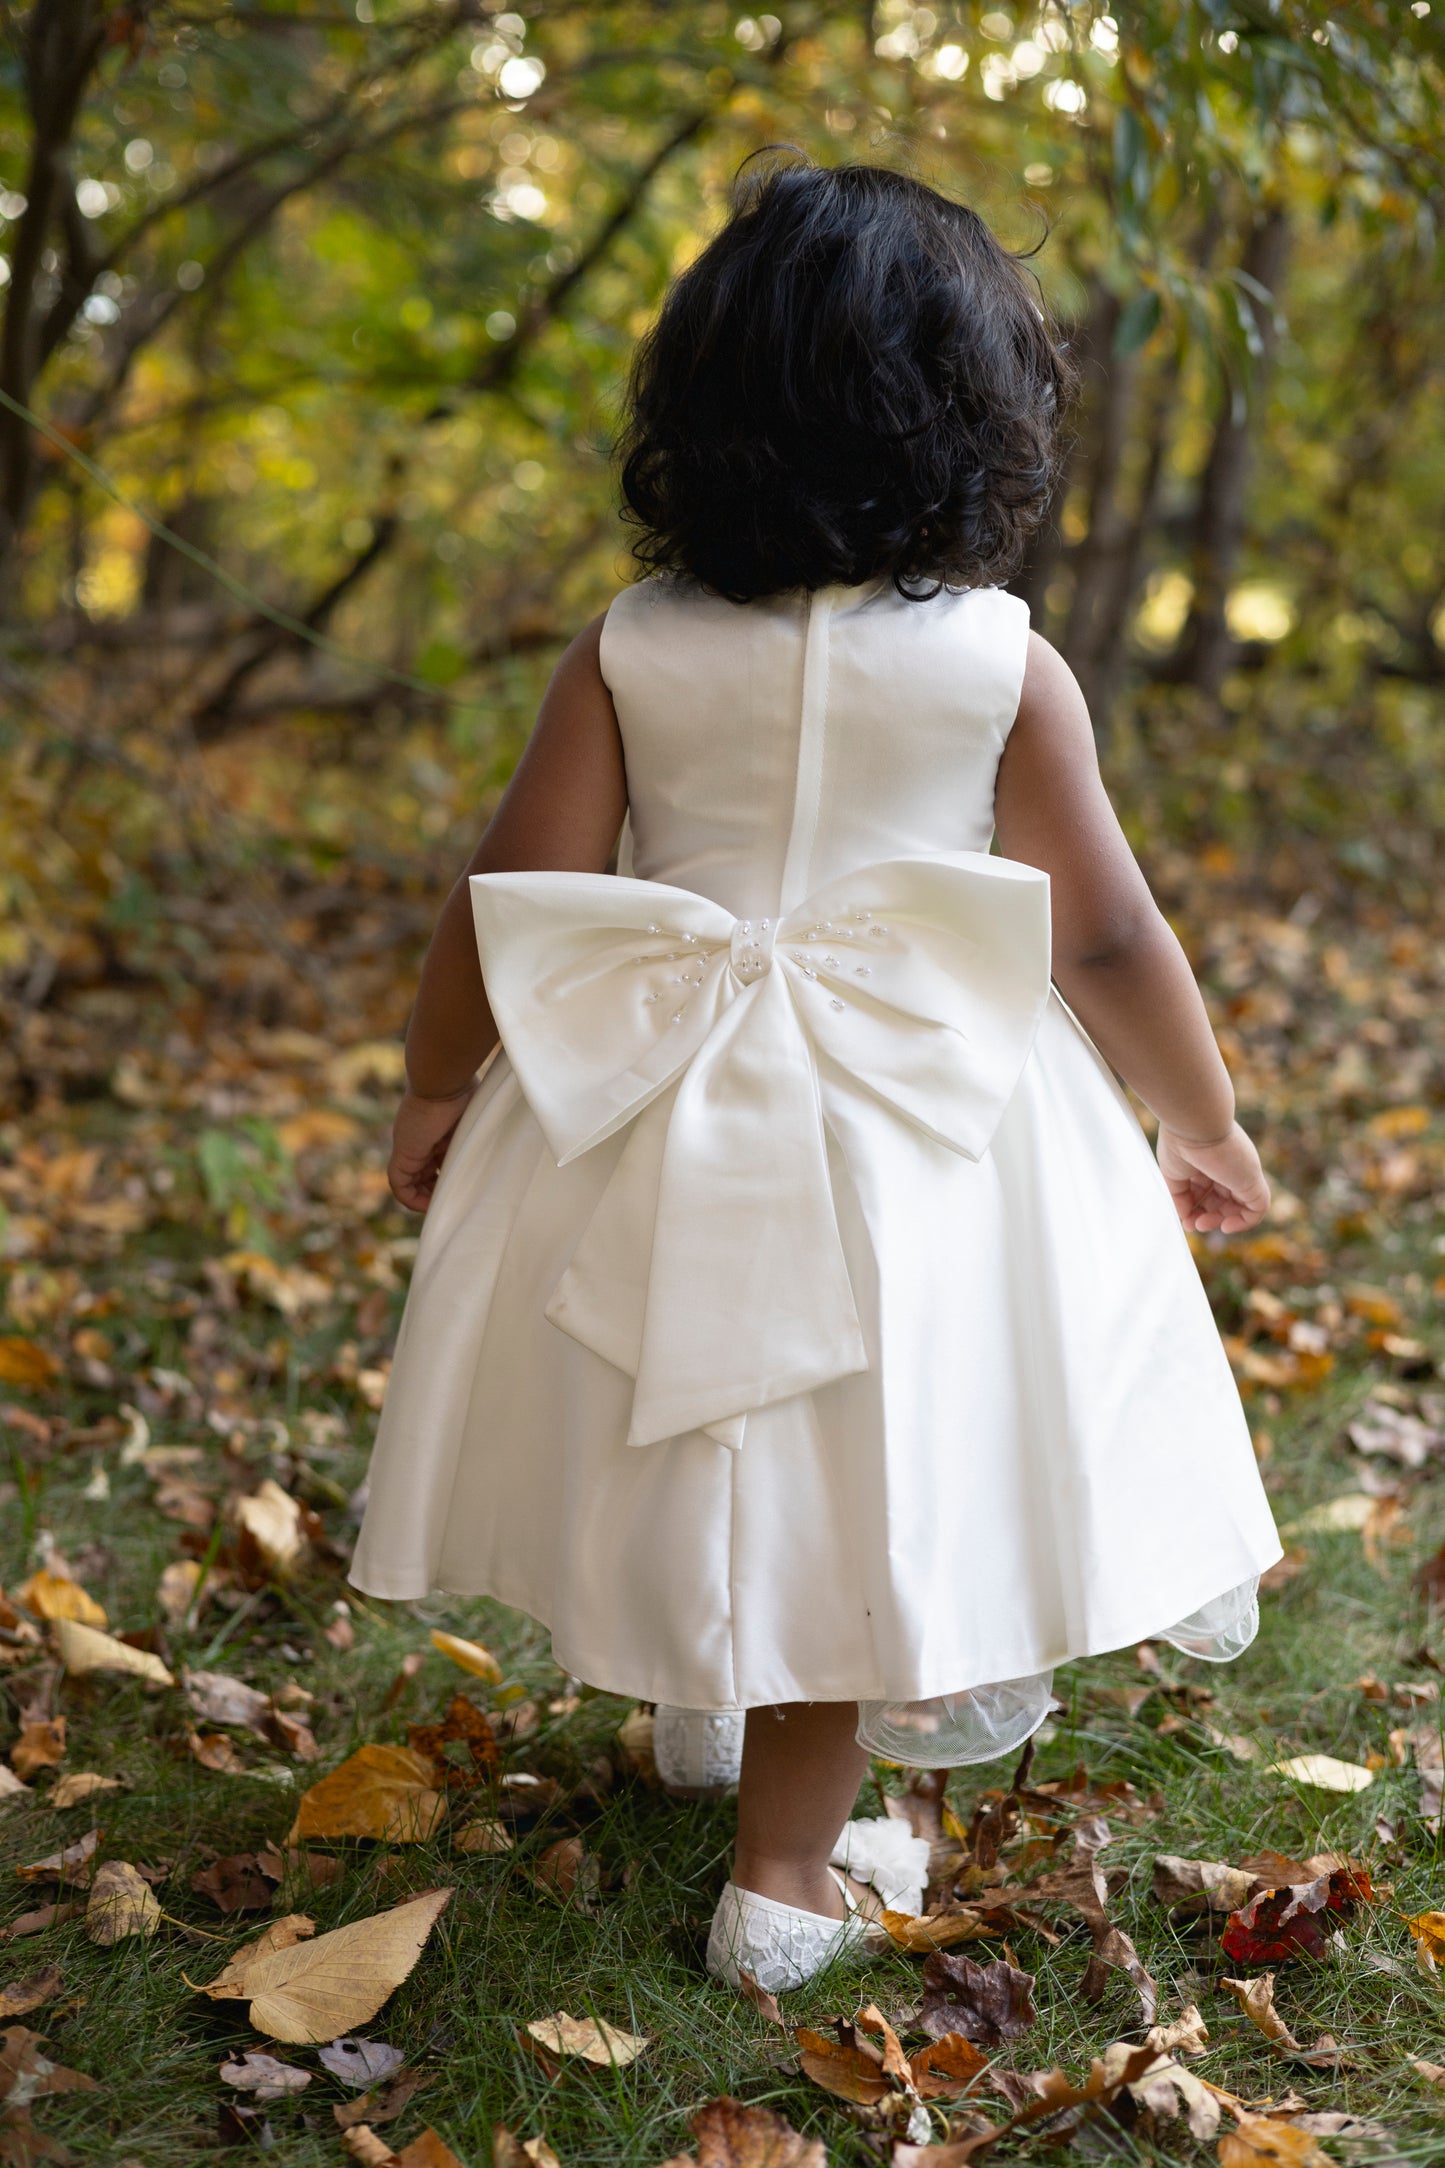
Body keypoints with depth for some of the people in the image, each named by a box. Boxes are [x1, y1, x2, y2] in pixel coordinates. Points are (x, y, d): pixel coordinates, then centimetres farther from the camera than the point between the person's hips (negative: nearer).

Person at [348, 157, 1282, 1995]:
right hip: (926, 1119, -2)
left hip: (649, 1116, 2)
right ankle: (786, 1877, 20)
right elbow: (1107, 940, -5)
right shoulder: (1004, 668, -8)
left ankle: (695, 1696, 48)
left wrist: (435, 1091, 12)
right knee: (846, 1488, 9)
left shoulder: (629, 652, -5)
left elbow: (513, 897, -4)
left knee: (702, 1467, 22)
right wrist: (1206, 1130, 10)